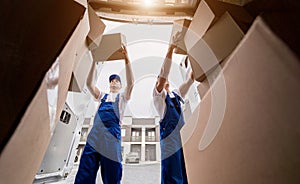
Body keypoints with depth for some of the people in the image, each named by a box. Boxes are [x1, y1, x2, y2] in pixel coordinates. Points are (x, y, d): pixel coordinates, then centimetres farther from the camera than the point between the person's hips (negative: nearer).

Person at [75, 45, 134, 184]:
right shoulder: (103, 96, 25)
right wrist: (94, 62, 5)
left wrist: (126, 60, -9)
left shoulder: (122, 97, 15)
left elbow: (130, 83, -3)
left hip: (112, 136, -3)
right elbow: (89, 84, 12)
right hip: (94, 136, 3)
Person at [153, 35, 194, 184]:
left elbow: (189, 81, 21)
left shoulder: (176, 95, 20)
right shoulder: (158, 95, 1)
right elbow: (164, 72, -11)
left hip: (183, 139, 7)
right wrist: (170, 49, -14)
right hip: (170, 140, -6)